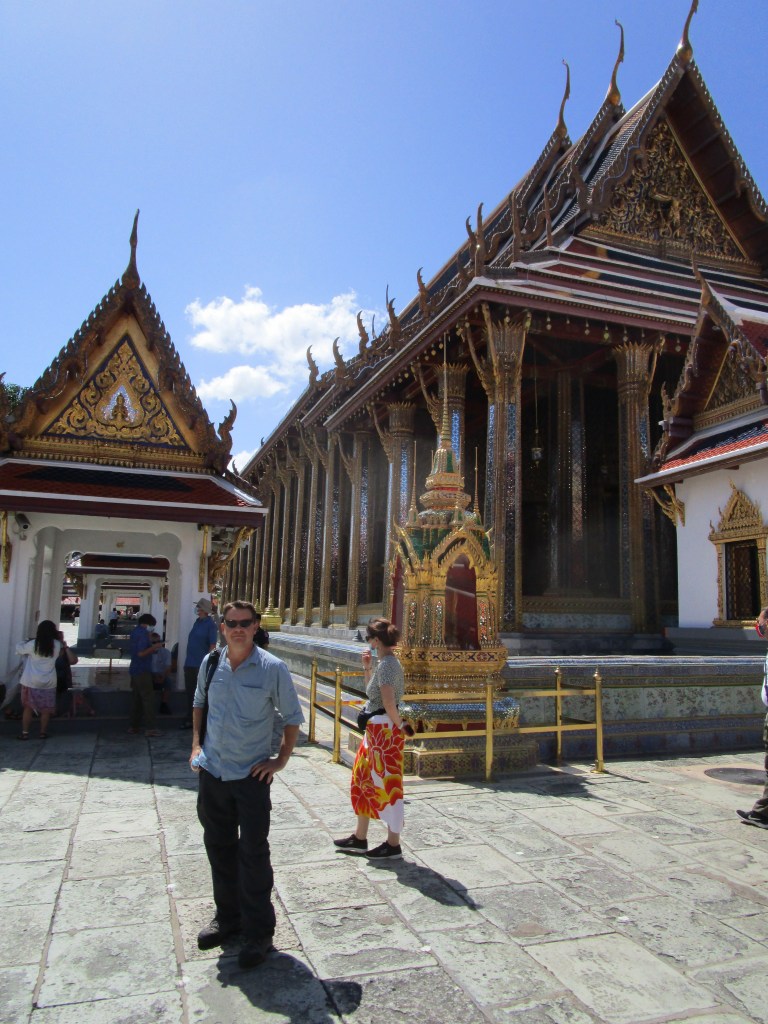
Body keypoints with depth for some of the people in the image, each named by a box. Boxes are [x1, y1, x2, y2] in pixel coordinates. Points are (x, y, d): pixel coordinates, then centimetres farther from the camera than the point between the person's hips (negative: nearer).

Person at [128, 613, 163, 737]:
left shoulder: (135, 631, 13)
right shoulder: (143, 632, -16)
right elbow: (141, 653, -22)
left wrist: (151, 649, 17)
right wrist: (153, 647, -13)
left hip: (135, 670, 9)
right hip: (142, 670, -9)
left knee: (137, 698, 13)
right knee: (148, 698, -8)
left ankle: (134, 726, 16)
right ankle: (149, 728, -10)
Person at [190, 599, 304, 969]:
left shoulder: (272, 668, -13)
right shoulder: (211, 663, 0)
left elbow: (293, 717, -3)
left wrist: (281, 760, -6)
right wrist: (196, 744, 10)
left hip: (251, 775, -4)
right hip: (212, 772, 5)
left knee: (253, 852, 2)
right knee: (218, 847, 17)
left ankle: (259, 931, 19)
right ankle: (227, 916, 37)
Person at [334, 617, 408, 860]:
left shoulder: (387, 664, -19)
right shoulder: (387, 662, 10)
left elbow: (388, 701, -28)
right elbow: (373, 692, 20)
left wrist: (399, 725, -14)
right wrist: (366, 668, 12)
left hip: (384, 730, -10)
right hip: (376, 730, 10)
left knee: (387, 784, 2)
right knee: (363, 780, 17)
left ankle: (393, 845, 16)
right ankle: (359, 839, 29)